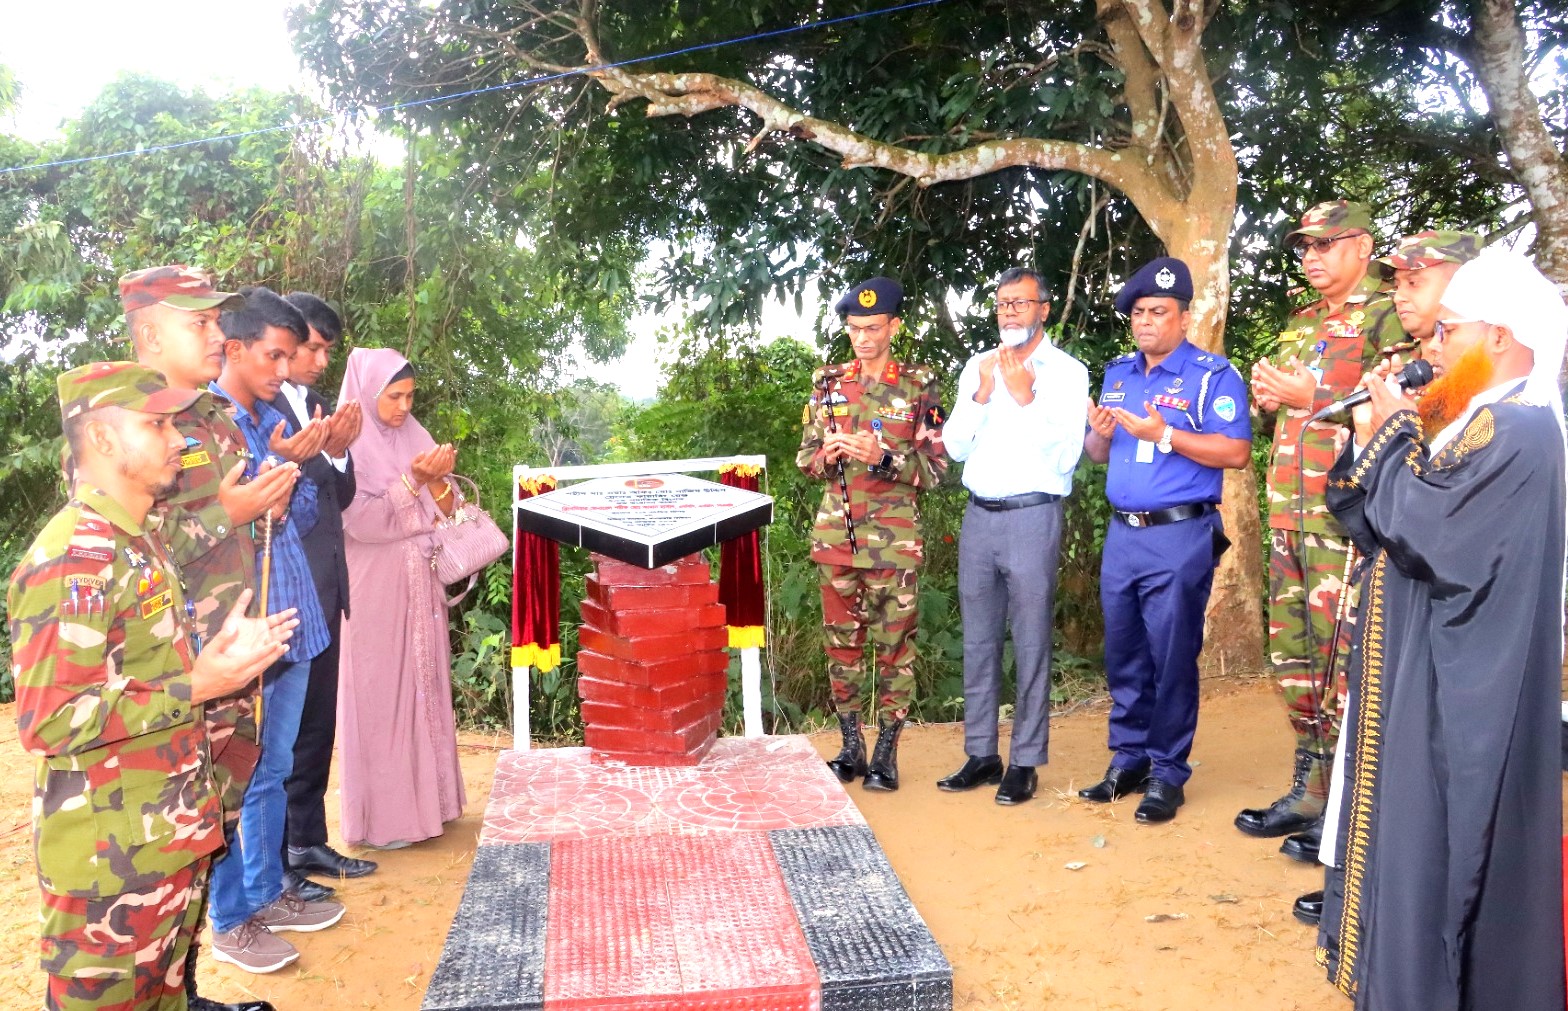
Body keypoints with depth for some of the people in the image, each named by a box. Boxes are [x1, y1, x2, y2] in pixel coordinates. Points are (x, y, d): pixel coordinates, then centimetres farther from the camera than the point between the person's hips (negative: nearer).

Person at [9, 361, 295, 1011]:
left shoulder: (142, 540, 11)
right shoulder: (72, 558, -20)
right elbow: (49, 722, -24)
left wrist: (217, 655, 6)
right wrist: (196, 686, -23)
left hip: (174, 835, 9)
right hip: (111, 858, -9)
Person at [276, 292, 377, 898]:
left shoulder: (316, 405, 14)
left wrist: (340, 451, -4)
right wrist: (323, 451, -21)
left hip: (323, 587, 8)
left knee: (317, 724, 15)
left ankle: (307, 843, 28)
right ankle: (272, 863, 12)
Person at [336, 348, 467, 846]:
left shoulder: (414, 437, 9)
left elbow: (446, 511, 7)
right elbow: (359, 520, -16)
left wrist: (437, 480, -12)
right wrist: (412, 482, -21)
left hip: (418, 586, 6)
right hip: (374, 590, -6)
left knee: (423, 686, 11)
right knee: (380, 693, -1)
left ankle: (423, 798, 23)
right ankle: (382, 817, 7)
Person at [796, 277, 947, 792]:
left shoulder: (919, 386, -1)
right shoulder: (828, 383, 8)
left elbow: (935, 467, -5)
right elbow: (806, 458, 11)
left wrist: (884, 457, -20)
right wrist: (830, 454, -12)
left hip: (894, 539, -3)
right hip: (836, 534, 3)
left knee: (894, 644, 3)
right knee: (841, 642, 9)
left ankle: (887, 752, 14)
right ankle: (850, 746, 22)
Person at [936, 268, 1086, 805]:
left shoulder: (1067, 371, -2)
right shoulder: (977, 367, 11)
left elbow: (1065, 457, -11)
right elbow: (955, 446, 6)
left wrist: (1027, 395, -16)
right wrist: (983, 395, -7)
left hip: (1033, 517, -4)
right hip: (979, 515, 5)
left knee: (1031, 644, 1)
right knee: (979, 640, 11)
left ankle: (1025, 762, 12)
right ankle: (981, 753, 22)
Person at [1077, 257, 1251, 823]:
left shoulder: (1212, 375, -4)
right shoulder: (1118, 374, 15)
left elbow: (1236, 452, -14)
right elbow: (1097, 454, 19)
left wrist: (1165, 435, -21)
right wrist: (1099, 433, -3)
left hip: (1180, 537, -6)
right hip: (1122, 535, 6)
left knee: (1172, 658, -1)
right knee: (1123, 655, 11)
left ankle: (1168, 773, 10)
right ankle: (1128, 760, 23)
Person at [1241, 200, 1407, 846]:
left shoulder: (1387, 317, -4)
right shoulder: (1301, 323, 21)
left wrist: (1311, 394, -16)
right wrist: (1267, 393, 7)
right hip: (1289, 515, 8)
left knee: (1338, 660, -5)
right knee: (1292, 653, 12)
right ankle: (1308, 788, 23)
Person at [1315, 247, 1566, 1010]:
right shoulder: (1475, 426, 14)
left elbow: (1425, 533, -26)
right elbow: (1378, 529, 12)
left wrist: (1391, 434, -13)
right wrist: (1374, 445, -1)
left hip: (1457, 697, -10)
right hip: (1425, 679, 10)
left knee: (1434, 857, -1)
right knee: (1413, 843, 18)